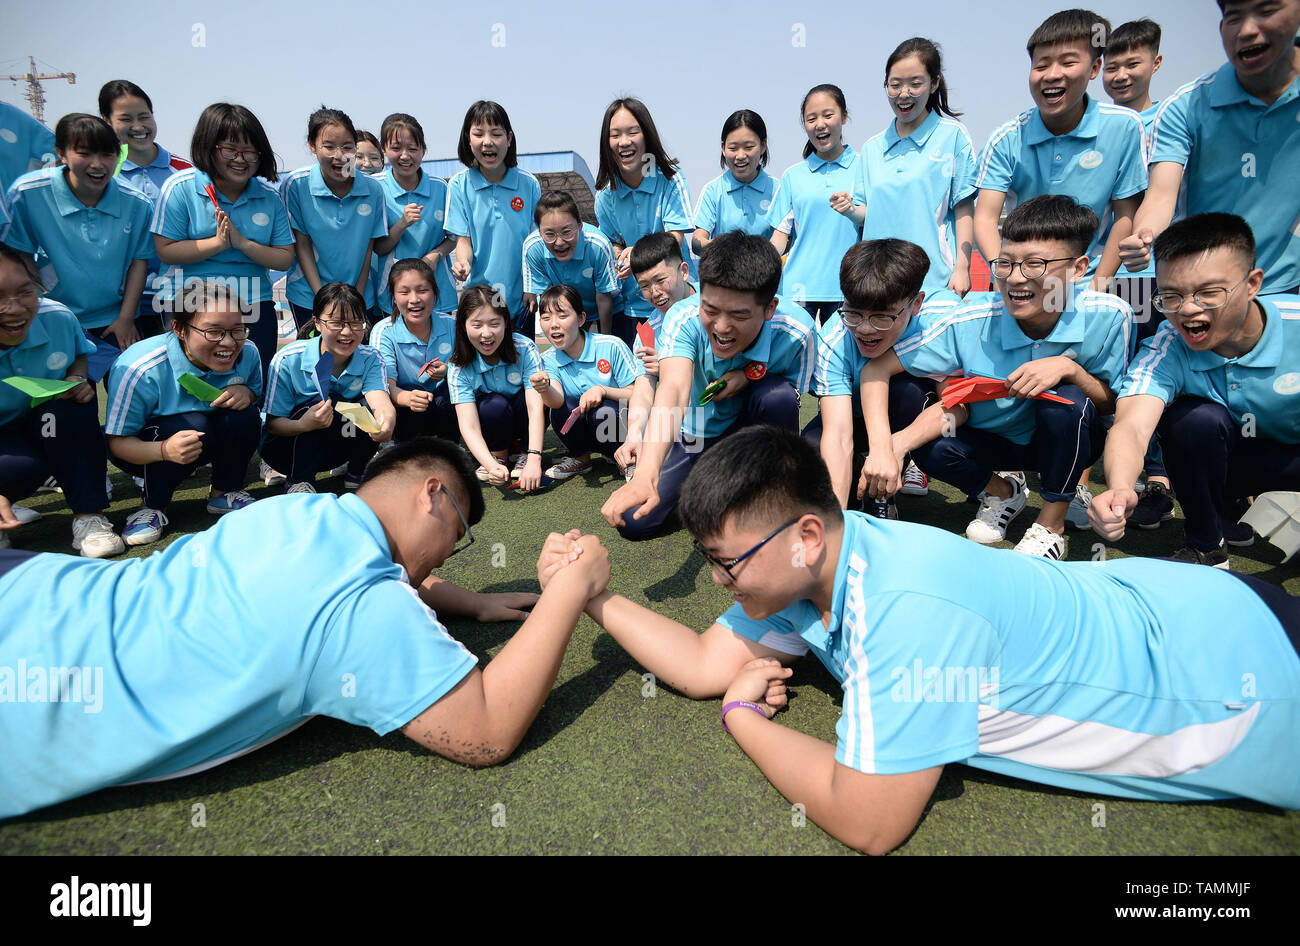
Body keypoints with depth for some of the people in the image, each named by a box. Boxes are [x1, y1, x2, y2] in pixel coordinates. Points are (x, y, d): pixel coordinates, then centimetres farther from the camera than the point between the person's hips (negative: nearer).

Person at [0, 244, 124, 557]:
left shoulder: (58, 318, -17)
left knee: (72, 403, -30)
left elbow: (81, 352, 10)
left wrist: (78, 378, -16)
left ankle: (89, 516, -23)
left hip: (51, 428, 3)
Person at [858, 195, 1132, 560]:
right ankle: (1003, 492, 8)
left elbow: (1114, 405, -12)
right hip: (994, 440, 1)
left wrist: (1070, 368, -33)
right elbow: (876, 368, -24)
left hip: (1068, 443, 0)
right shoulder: (969, 321, -26)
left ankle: (1052, 526, -7)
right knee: (930, 445, -28)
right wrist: (883, 447, -38)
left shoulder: (1108, 317, -24)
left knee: (1067, 400, -32)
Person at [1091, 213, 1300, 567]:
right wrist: (1120, 488, -57)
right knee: (1191, 416, -29)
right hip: (1224, 460, 1)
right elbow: (1132, 426, -36)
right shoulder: (1164, 352, -21)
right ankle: (1206, 545, -10)